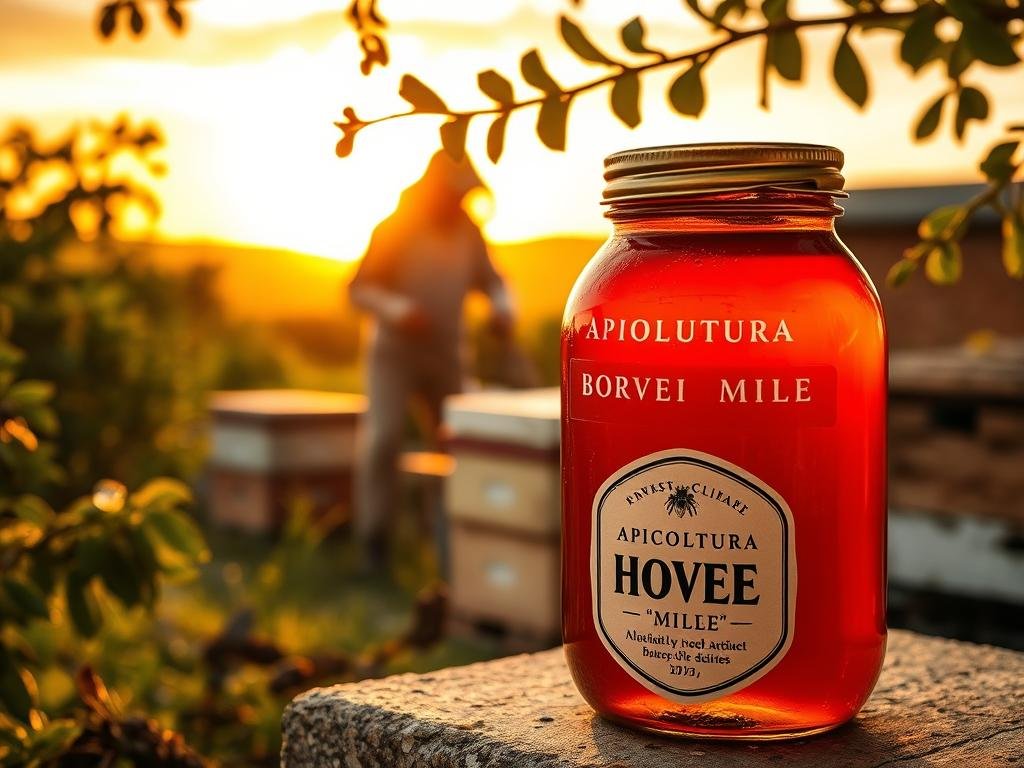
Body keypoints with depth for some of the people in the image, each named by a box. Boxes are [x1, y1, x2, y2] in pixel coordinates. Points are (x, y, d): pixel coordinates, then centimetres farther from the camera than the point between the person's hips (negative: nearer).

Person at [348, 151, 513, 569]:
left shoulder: (467, 231, 1)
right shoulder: (395, 229, -10)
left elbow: (490, 279, 10)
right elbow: (359, 288, -10)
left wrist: (502, 306, -13)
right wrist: (393, 307, -30)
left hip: (446, 353, 4)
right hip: (394, 351, -4)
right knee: (383, 438, -17)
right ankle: (374, 538, -12)